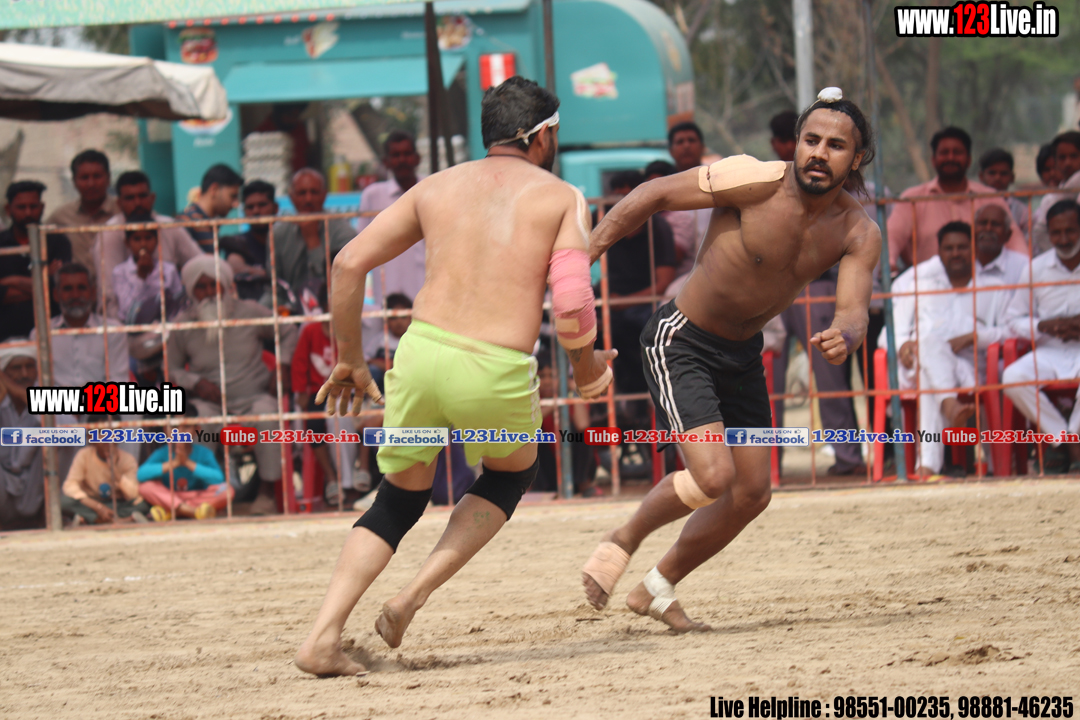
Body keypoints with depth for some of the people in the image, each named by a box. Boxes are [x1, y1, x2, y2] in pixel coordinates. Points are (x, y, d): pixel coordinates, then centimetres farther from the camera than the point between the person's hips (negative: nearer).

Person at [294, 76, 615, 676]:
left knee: (399, 503, 23)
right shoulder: (563, 199, 9)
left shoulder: (437, 187, 19)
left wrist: (350, 358, 22)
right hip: (498, 373, -3)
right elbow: (572, 308, -4)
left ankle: (323, 637, 4)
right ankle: (416, 594, 10)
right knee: (513, 475, 29)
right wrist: (588, 368, 16)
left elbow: (349, 264, 12)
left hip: (421, 352, 3)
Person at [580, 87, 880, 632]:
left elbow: (853, 309, -21)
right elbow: (655, 194, -18)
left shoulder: (859, 234, -10)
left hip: (742, 352, 6)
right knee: (713, 476, -20)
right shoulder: (757, 183, -25)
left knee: (751, 495, 9)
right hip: (681, 341, -6)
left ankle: (657, 590, 28)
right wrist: (584, 254, -19)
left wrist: (844, 338, -46)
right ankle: (623, 541, 8)